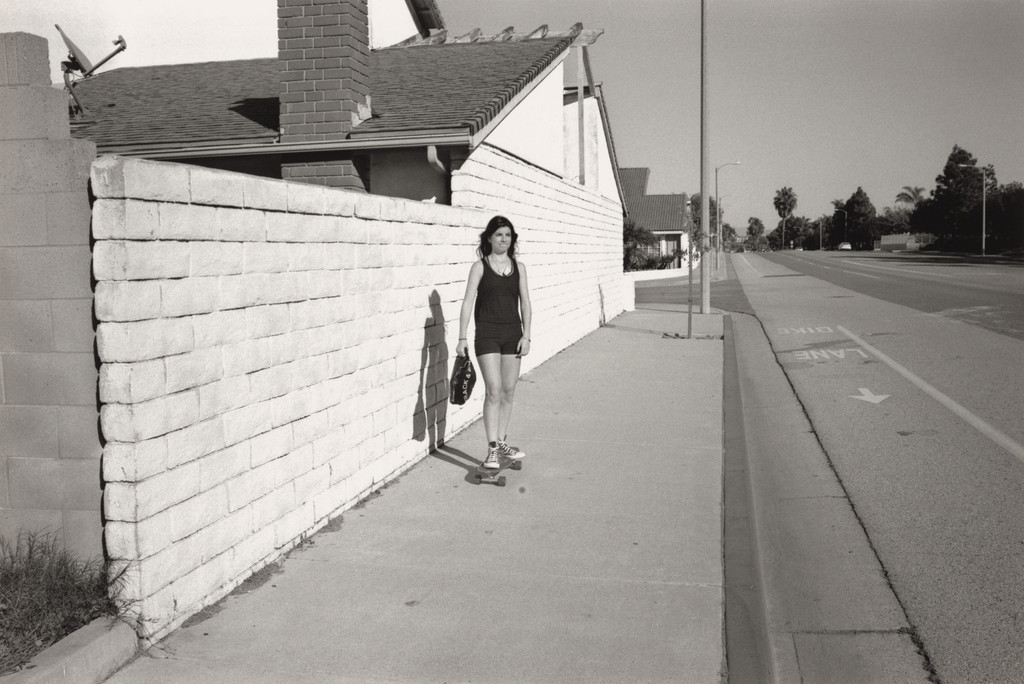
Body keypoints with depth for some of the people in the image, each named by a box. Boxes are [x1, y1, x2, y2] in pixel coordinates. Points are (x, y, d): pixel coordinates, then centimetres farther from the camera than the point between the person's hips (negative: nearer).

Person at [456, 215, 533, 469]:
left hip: (513, 333, 4)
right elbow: (468, 302, -6)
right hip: (487, 333, -4)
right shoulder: (480, 266, -2)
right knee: (494, 390, -10)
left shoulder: (518, 267, 8)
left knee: (509, 391, 8)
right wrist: (462, 338, -11)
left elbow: (525, 304, 9)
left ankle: (502, 442, 21)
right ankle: (492, 449, -6)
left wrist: (526, 335, 1)